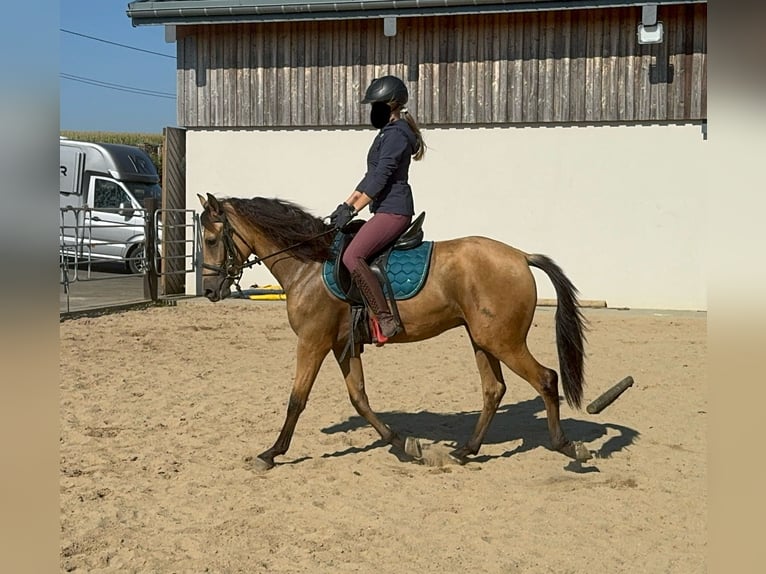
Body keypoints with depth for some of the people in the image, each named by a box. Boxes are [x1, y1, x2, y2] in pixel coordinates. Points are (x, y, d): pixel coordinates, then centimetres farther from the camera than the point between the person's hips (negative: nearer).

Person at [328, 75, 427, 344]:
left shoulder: (396, 134, -12)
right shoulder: (388, 133, 21)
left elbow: (380, 178, -19)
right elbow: (371, 177, 23)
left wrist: (352, 211, -19)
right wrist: (346, 205, 17)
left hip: (392, 211, -11)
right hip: (388, 211, 11)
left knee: (352, 256, -25)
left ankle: (386, 319, -25)